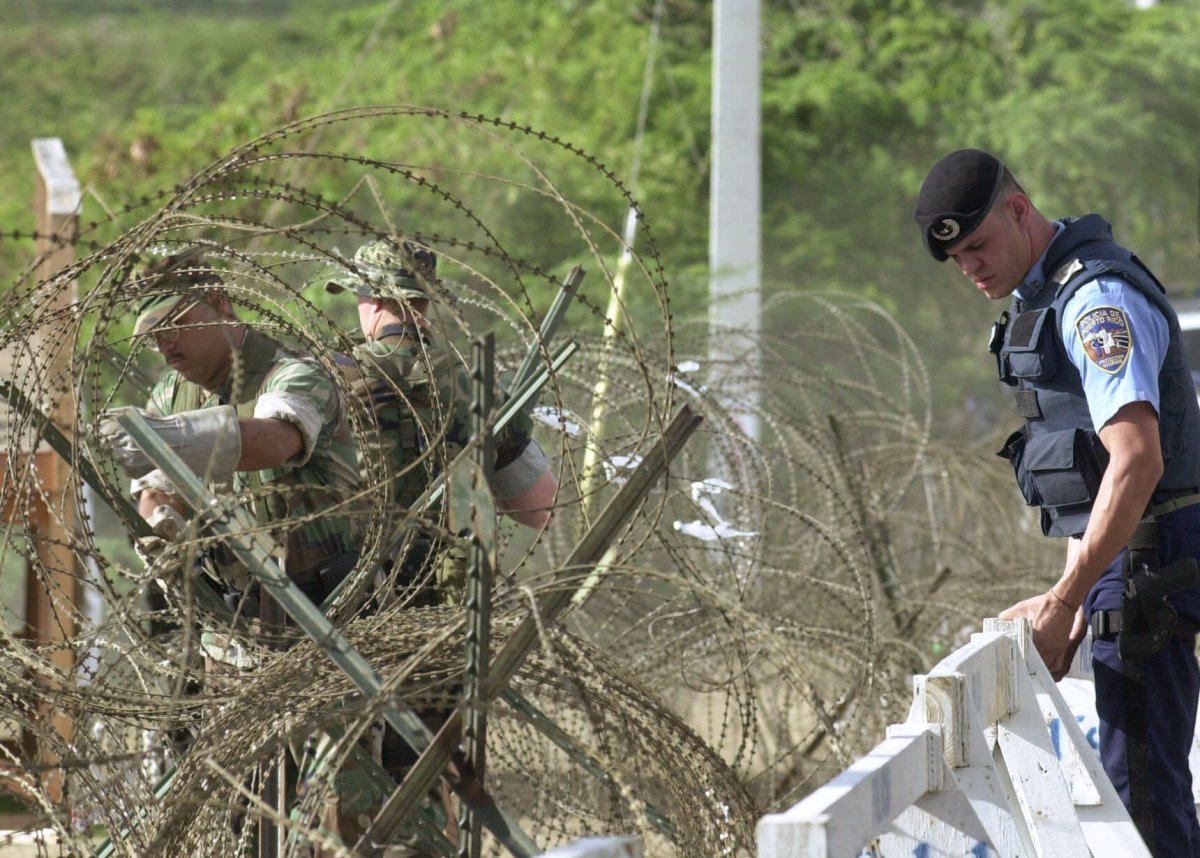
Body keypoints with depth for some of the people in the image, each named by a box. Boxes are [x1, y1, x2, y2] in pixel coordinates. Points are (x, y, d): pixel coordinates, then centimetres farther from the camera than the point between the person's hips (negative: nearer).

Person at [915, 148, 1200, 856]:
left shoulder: (1100, 298, -17)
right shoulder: (1044, 298, 17)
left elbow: (1136, 462, -27)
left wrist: (1063, 602, -25)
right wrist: (1073, 605, 18)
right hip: (1123, 562, 10)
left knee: (1141, 783, -11)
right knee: (1142, 779, 13)